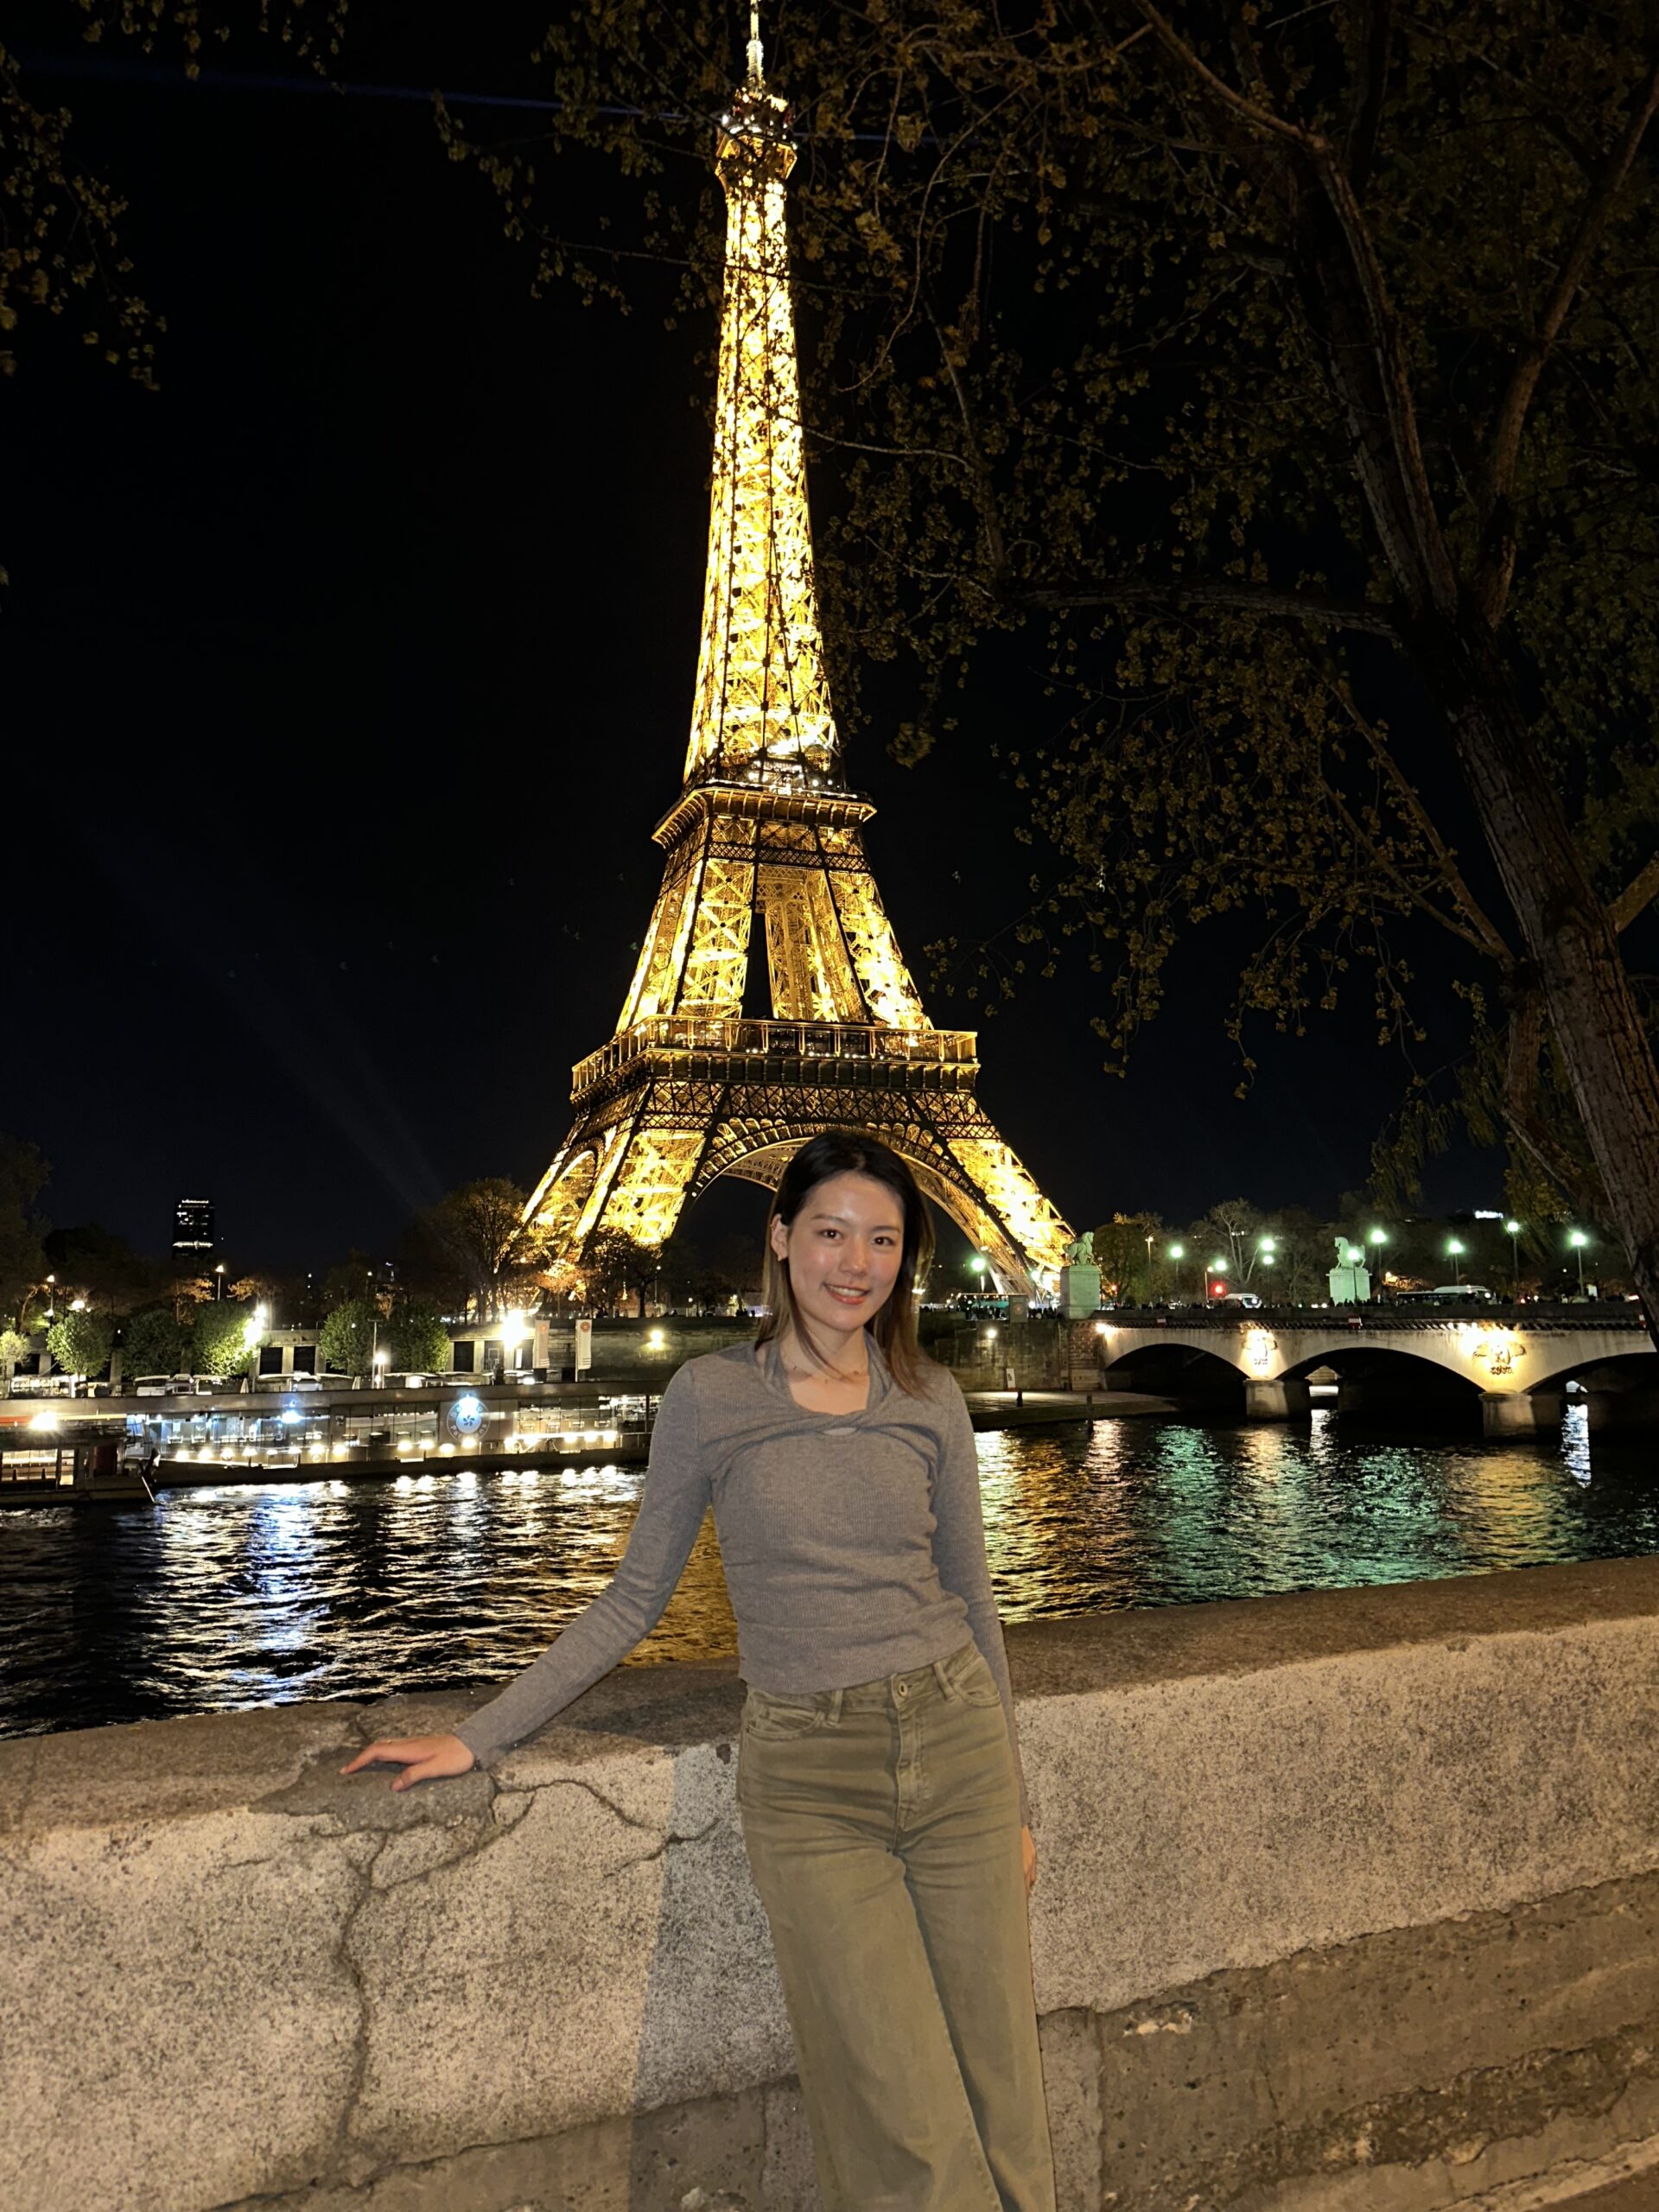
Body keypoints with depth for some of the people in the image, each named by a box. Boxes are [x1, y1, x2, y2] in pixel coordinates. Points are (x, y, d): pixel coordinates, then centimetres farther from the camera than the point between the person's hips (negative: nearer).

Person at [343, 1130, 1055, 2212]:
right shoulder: (709, 1395, -5)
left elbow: (970, 1594, 9)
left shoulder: (931, 1399, 2)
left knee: (1000, 2086, 10)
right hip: (808, 1780, -2)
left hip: (956, 1748, 2)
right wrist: (477, 1737, 0)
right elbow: (636, 1600, 3)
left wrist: (1015, 1800, 12)